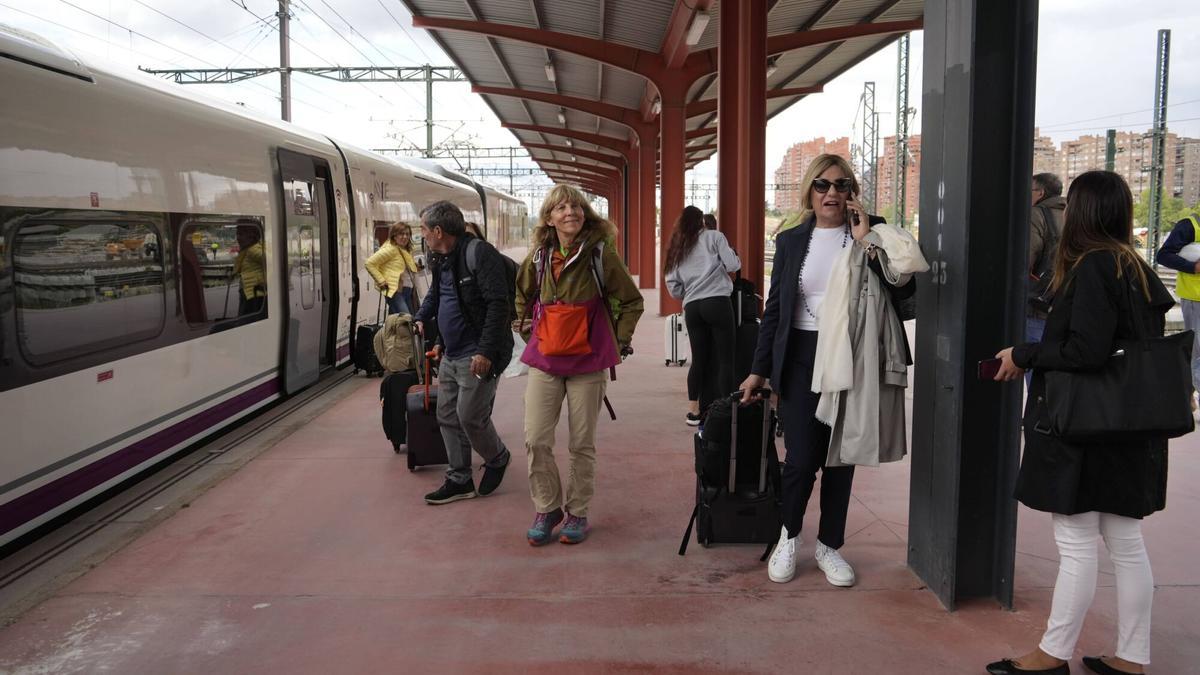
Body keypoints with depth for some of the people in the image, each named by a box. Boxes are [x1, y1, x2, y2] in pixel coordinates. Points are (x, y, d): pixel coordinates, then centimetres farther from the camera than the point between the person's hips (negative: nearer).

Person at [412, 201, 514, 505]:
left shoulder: (480, 253, -17)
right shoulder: (443, 260, 13)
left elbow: (498, 304, -24)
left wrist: (486, 351, -27)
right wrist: (421, 318, 13)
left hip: (477, 357, -9)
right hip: (451, 355, 9)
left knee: (470, 417, -5)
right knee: (448, 417, 10)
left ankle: (497, 458, 24)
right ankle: (459, 481, 22)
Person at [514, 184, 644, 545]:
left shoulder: (601, 253, -8)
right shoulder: (539, 256, 2)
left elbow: (632, 301, 3)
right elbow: (522, 294, 24)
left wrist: (619, 341, 2)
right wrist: (527, 328, 16)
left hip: (588, 361, -2)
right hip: (545, 359, 3)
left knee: (582, 443, 6)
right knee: (536, 439, -3)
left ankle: (577, 512, 23)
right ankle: (546, 508, 17)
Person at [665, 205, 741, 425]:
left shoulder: (676, 248, 17)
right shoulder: (714, 237, 4)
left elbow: (674, 288, 12)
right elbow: (732, 265, -5)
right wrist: (733, 256, 16)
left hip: (692, 308, 5)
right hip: (718, 303, -5)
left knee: (699, 359, 12)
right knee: (725, 359, -1)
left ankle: (695, 411, 13)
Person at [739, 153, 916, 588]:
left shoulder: (872, 231, 2)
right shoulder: (791, 240, 5)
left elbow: (906, 287, -11)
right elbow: (774, 308, 8)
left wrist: (865, 242, -17)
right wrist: (759, 369, 7)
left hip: (851, 358, 0)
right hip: (801, 358, 0)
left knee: (841, 456, 10)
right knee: (801, 459, -4)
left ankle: (829, 545, 28)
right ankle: (789, 534, 23)